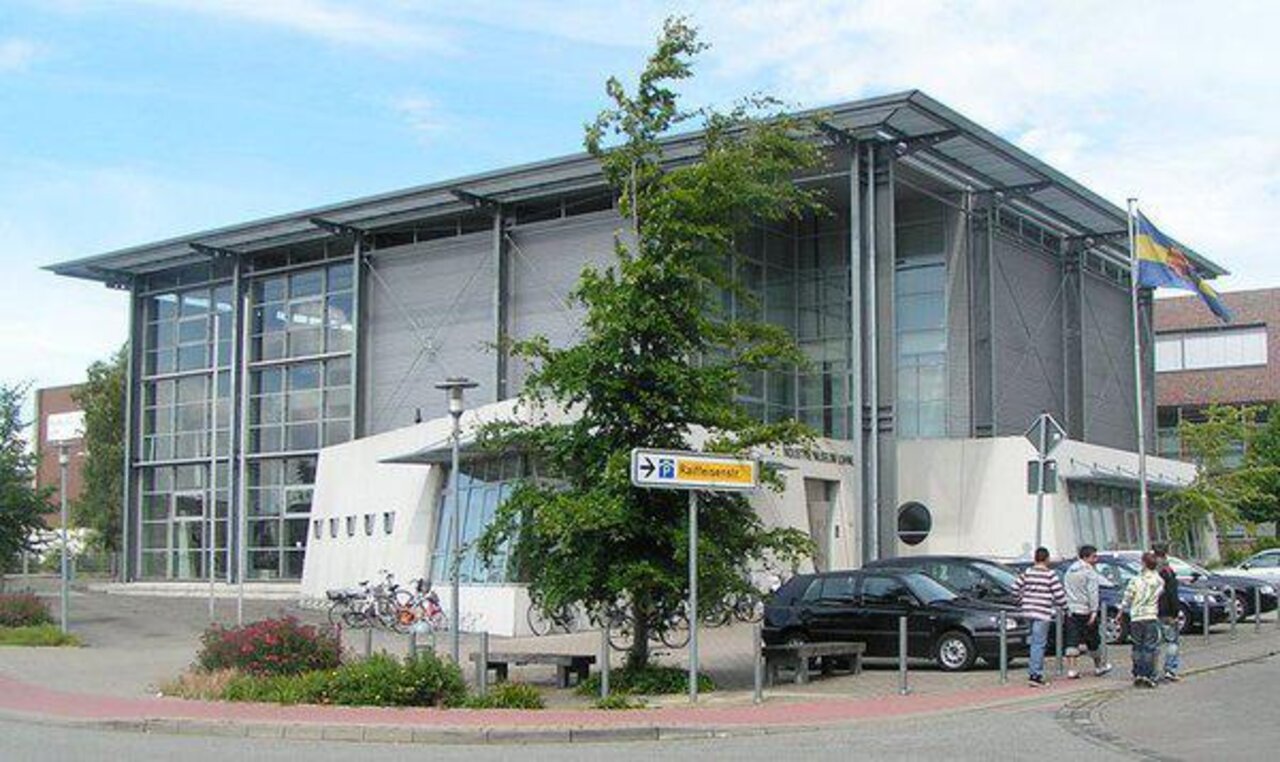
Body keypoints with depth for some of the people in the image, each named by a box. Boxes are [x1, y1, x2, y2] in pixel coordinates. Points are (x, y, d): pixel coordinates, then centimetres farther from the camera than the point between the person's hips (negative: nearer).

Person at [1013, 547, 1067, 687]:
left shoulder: (1027, 573, 6)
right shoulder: (1050, 574, -9)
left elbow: (1016, 589, 8)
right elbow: (1059, 594, -9)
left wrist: (1022, 603, 21)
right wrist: (1063, 604, 9)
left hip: (1028, 612, 6)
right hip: (1042, 613, -6)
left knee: (1035, 642, 17)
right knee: (1038, 644, -5)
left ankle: (1034, 672, 21)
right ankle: (1034, 675, -8)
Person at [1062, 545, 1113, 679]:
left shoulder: (1070, 571, 13)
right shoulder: (1089, 572, -10)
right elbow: (1093, 593, -17)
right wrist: (1094, 612, -19)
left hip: (1071, 611, 6)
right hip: (1085, 611, -6)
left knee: (1072, 641, 1)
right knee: (1093, 639, 11)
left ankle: (1071, 669, -7)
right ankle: (1098, 666, 26)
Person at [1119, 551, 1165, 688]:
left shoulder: (1135, 581, -5)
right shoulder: (1159, 581, -1)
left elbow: (1126, 600, 0)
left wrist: (1122, 612, 13)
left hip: (1136, 618, 0)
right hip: (1151, 617, 0)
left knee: (1137, 648, 10)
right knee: (1150, 648, 1)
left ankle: (1138, 674, 8)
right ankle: (1149, 676, -4)